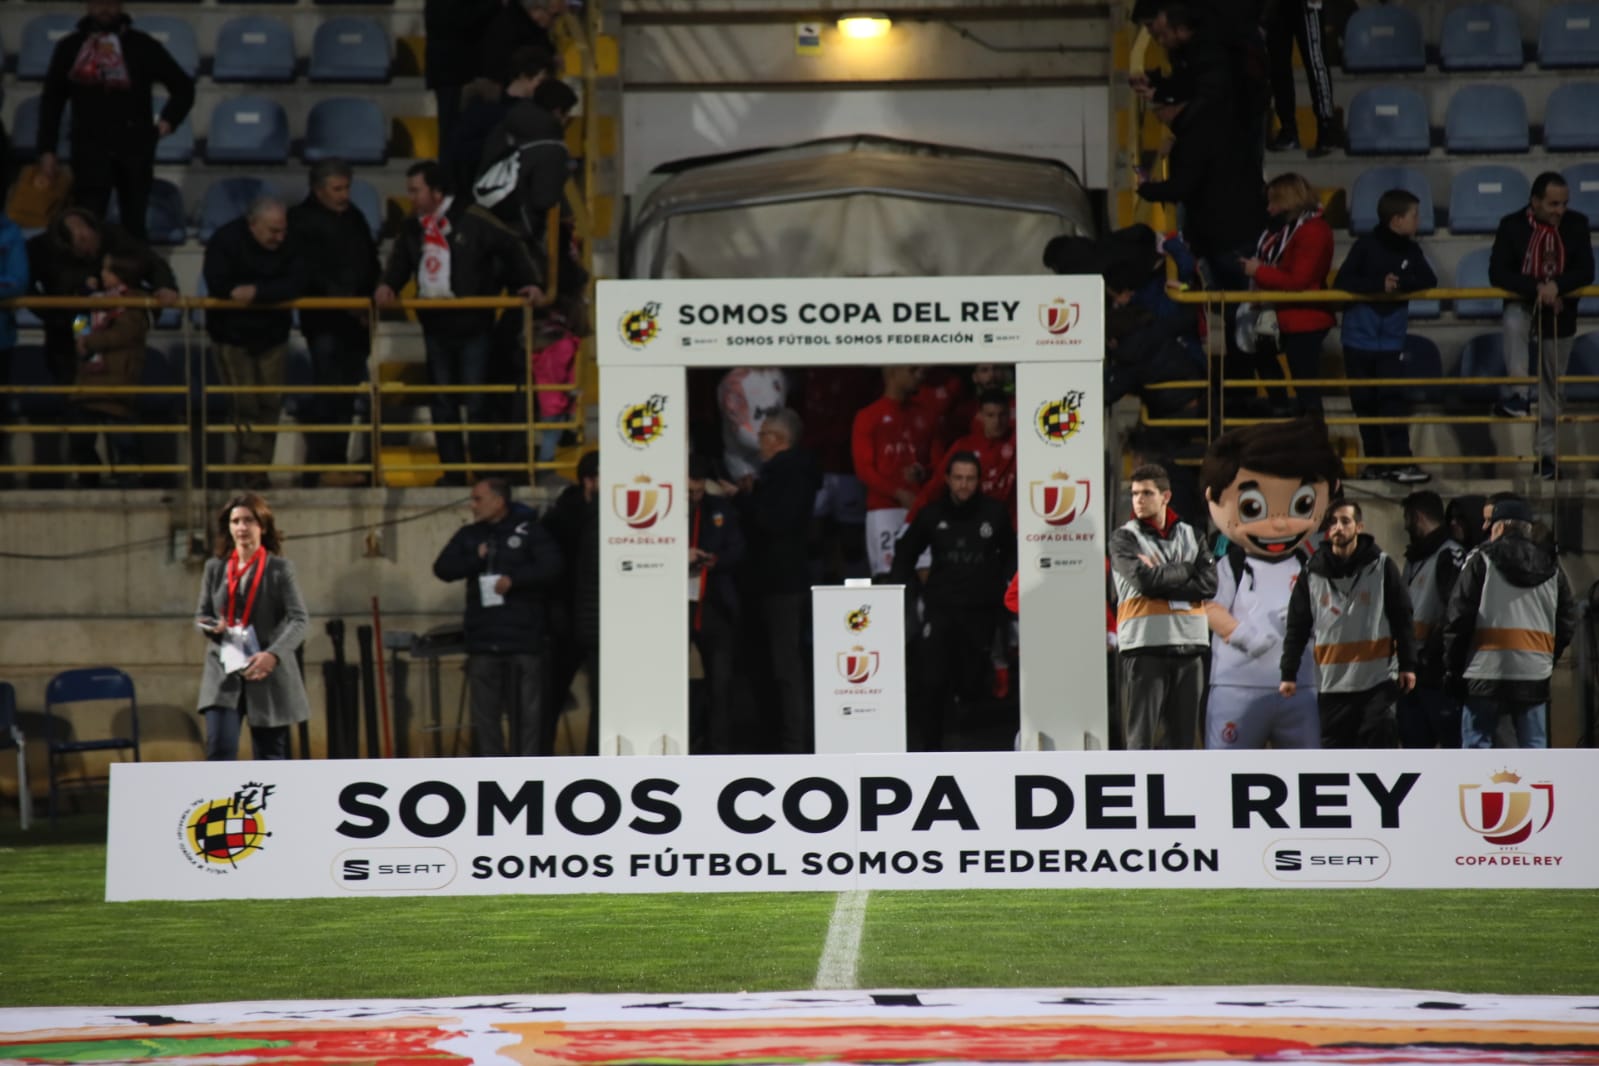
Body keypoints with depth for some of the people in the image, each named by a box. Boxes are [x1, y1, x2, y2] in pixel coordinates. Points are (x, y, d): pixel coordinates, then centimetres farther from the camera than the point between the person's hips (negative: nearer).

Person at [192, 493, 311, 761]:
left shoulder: (279, 568, -3)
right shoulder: (215, 568, 8)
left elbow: (299, 620, -11)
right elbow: (201, 615, 15)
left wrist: (273, 654, -27)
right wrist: (211, 626, -11)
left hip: (267, 674, -2)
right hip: (224, 672, 2)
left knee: (270, 755, 5)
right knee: (219, 748, -13)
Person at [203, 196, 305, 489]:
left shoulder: (289, 246, -10)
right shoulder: (226, 240, -18)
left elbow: (295, 285, -21)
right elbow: (217, 284, -28)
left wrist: (257, 292, -34)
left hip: (272, 335, 3)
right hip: (233, 335, -3)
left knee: (271, 402, 4)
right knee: (246, 403, -6)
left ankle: (260, 464, 13)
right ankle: (252, 467, -1)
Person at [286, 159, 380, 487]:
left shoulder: (354, 217, 17)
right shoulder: (301, 220, -6)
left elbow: (371, 264, 21)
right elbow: (310, 273, -15)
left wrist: (370, 300, 5)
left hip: (355, 322, 7)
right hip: (325, 321, -7)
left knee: (347, 396, 7)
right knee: (328, 395, -12)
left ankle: (335, 463, 13)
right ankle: (317, 469, -11)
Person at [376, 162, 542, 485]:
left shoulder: (472, 219, -11)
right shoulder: (412, 228, 9)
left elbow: (510, 248, -6)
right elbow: (400, 262, 17)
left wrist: (529, 282, -16)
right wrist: (387, 286, -3)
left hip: (472, 325, -6)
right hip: (435, 327, 6)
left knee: (476, 403, -5)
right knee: (443, 404, 9)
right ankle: (452, 474, 16)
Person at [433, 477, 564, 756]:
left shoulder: (529, 531, 1)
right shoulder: (469, 536, 14)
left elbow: (551, 568, -9)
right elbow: (443, 568, 6)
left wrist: (514, 579, -18)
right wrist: (477, 559, -6)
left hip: (524, 637, -4)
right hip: (483, 638, 4)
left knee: (527, 710, -4)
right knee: (484, 711, 5)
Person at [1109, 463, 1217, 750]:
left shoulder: (1190, 535, 14)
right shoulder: (1124, 539, 4)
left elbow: (1209, 583, -1)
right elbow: (1144, 580, -13)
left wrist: (1161, 579, -9)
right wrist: (1186, 569, -1)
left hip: (1189, 645, 4)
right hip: (1144, 647, -4)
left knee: (1182, 736, 7)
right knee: (1141, 736, -7)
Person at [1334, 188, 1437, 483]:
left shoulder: (1411, 250, 3)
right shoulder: (1367, 246, -9)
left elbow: (1429, 281, -4)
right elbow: (1342, 282, -15)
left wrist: (1401, 283, -21)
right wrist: (1379, 285, -26)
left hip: (1391, 340, 2)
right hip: (1359, 336, -2)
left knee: (1392, 399, -7)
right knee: (1365, 401, 4)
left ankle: (1400, 461, -11)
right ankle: (1375, 461, 14)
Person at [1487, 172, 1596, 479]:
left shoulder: (1577, 224, -7)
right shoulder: (1512, 226, -12)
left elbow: (1586, 271, -12)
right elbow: (1497, 273, -19)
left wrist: (1557, 286, -31)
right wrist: (1536, 288, -32)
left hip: (1559, 314, 2)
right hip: (1524, 305, -2)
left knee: (1551, 388, 6)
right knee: (1514, 321, -39)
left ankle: (1546, 452, 16)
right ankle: (1515, 395, -41)